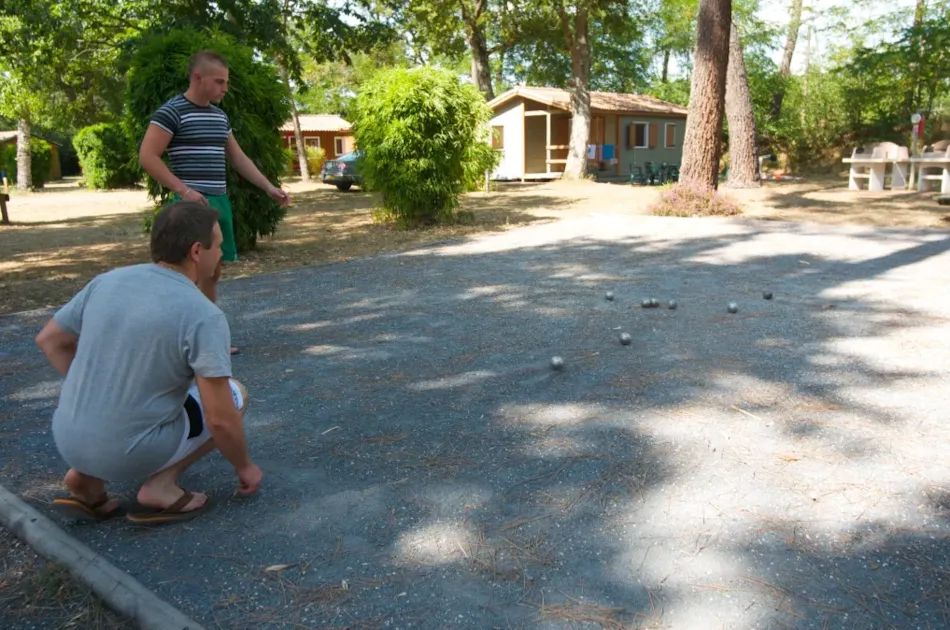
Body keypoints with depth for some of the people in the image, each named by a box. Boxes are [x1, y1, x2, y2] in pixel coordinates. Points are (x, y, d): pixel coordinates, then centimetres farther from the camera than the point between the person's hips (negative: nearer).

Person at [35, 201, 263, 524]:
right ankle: (160, 485, 1)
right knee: (234, 394, 13)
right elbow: (220, 419, -18)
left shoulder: (108, 281, 1)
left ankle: (87, 477, 14)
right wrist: (244, 466, 0)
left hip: (69, 439, 6)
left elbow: (49, 341, 14)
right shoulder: (204, 316, -18)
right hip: (133, 451, -6)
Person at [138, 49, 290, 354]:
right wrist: (183, 190, -19)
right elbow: (147, 157, -13)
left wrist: (269, 187, 16)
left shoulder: (219, 116, 16)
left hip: (219, 202, 8)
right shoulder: (171, 111, -8)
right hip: (191, 203, -8)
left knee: (213, 272, 11)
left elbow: (238, 158, 23)